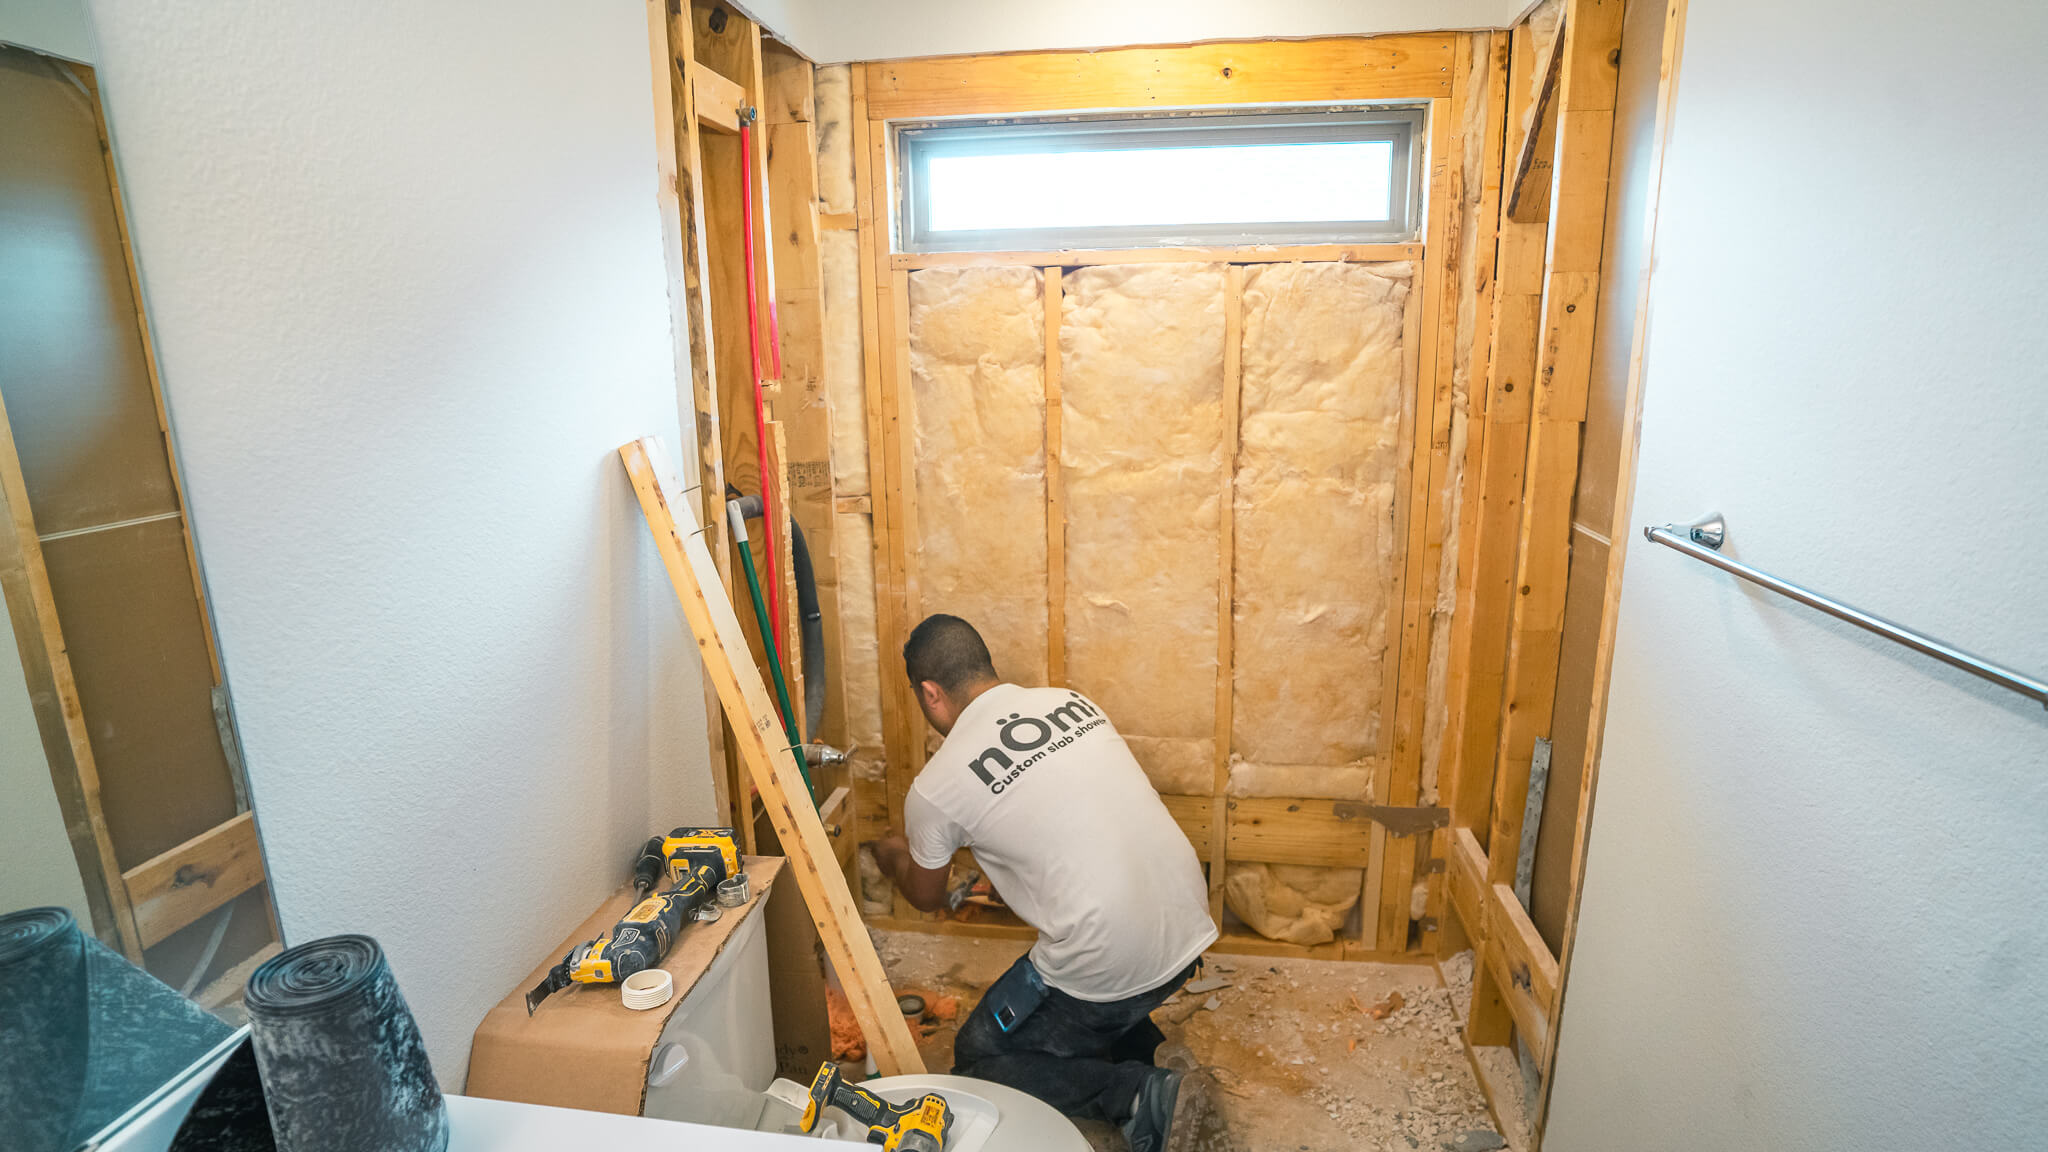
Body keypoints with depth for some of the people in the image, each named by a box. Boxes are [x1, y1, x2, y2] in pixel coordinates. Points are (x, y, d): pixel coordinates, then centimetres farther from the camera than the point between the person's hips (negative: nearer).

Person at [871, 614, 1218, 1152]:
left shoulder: (935, 788, -8)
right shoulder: (1074, 702, 6)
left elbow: (927, 896, 13)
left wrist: (895, 856, 35)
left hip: (1111, 966, -7)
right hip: (1189, 930, 8)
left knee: (978, 1059, 17)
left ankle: (1143, 1099, 2)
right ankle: (1136, 1053, 20)